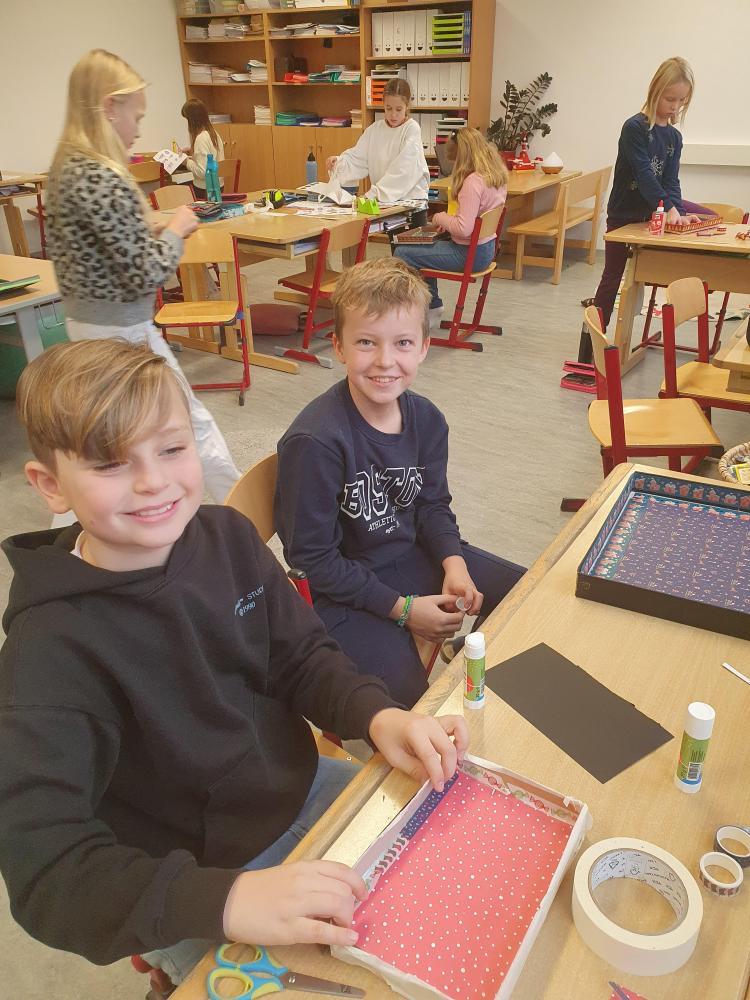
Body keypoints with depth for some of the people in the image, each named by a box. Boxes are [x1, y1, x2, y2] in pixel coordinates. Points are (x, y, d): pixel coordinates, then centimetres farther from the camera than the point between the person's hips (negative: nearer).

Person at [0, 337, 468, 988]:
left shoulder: (227, 534, -10)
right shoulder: (53, 647, -26)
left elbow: (301, 657, 0)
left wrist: (377, 715, -19)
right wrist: (224, 899, -43)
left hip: (305, 789, 6)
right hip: (191, 899, -5)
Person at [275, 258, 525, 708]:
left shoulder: (426, 419, -5)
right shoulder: (314, 441, -27)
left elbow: (433, 504, 9)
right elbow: (311, 557, -21)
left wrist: (453, 562, -11)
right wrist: (402, 608, -18)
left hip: (414, 554, 7)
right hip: (343, 589, -7)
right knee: (410, 699, -23)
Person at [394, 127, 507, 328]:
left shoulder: (473, 181, -24)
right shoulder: (497, 175, 4)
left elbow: (463, 229, -27)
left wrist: (442, 218, -10)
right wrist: (450, 221, 8)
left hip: (470, 254, -10)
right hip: (485, 247, 10)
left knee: (402, 253, -3)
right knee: (422, 248, 27)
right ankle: (432, 308, 29)